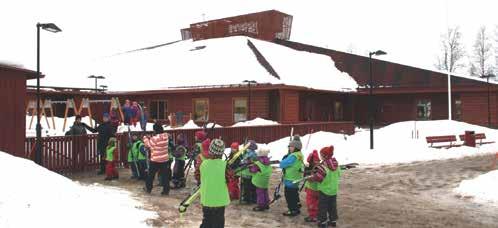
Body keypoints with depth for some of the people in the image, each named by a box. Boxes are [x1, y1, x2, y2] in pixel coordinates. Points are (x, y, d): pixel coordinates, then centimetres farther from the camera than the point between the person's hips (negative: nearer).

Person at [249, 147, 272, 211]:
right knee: (265, 193, 18)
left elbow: (253, 170, -15)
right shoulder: (268, 163, 4)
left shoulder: (258, 164, -20)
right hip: (266, 181, 8)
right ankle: (266, 204, 26)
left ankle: (261, 206, 4)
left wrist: (250, 166, 5)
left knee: (260, 193, 0)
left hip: (260, 182, -8)